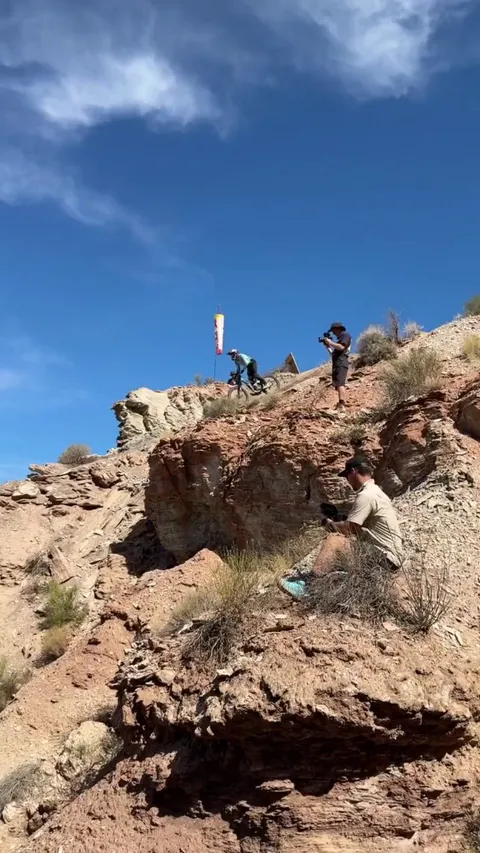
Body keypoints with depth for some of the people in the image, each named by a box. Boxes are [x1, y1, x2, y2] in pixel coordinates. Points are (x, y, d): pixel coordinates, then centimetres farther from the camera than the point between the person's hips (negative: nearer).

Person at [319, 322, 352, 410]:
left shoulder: (346, 335, 3)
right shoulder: (341, 338, 29)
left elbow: (341, 347, -15)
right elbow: (333, 353, 27)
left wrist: (330, 342, -6)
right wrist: (327, 345, 19)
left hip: (341, 363, -10)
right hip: (337, 364, 10)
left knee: (340, 384, -23)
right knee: (339, 385, 5)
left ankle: (341, 405, -35)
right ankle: (343, 405, 1)